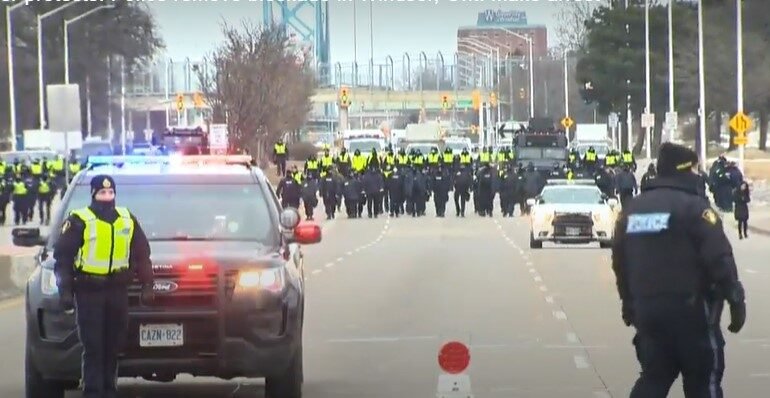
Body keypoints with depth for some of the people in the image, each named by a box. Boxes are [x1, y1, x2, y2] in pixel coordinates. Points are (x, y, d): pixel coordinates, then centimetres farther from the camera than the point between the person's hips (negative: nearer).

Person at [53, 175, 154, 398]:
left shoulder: (128, 220, 11)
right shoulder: (79, 221, -3)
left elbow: (141, 254, 17)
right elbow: (62, 257, -3)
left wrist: (147, 285, 11)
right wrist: (65, 291, -8)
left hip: (117, 290, 4)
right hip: (89, 292, -4)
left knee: (113, 345, 7)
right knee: (93, 346, -7)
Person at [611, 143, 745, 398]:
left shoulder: (632, 209, 11)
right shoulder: (693, 207, -11)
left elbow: (620, 260, 17)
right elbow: (720, 259, -16)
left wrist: (629, 301, 28)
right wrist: (736, 299, -10)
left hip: (647, 308, 6)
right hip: (690, 308, -6)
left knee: (653, 377, 12)